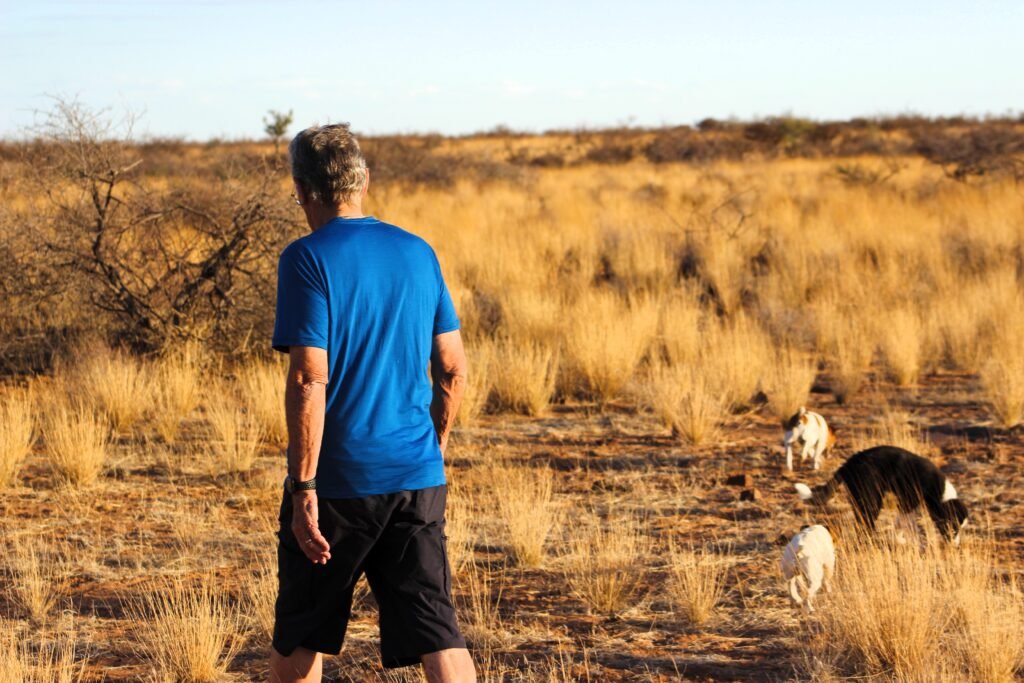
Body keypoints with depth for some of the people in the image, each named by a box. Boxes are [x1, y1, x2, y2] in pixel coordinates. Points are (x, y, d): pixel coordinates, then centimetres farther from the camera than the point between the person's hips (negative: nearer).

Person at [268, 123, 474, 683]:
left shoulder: (307, 259, -9)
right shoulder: (418, 253, 7)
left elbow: (309, 381, -16)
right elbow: (453, 369, 11)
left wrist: (303, 488, -15)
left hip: (337, 481, -4)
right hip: (418, 478, 4)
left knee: (299, 636, 14)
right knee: (436, 632, 0)